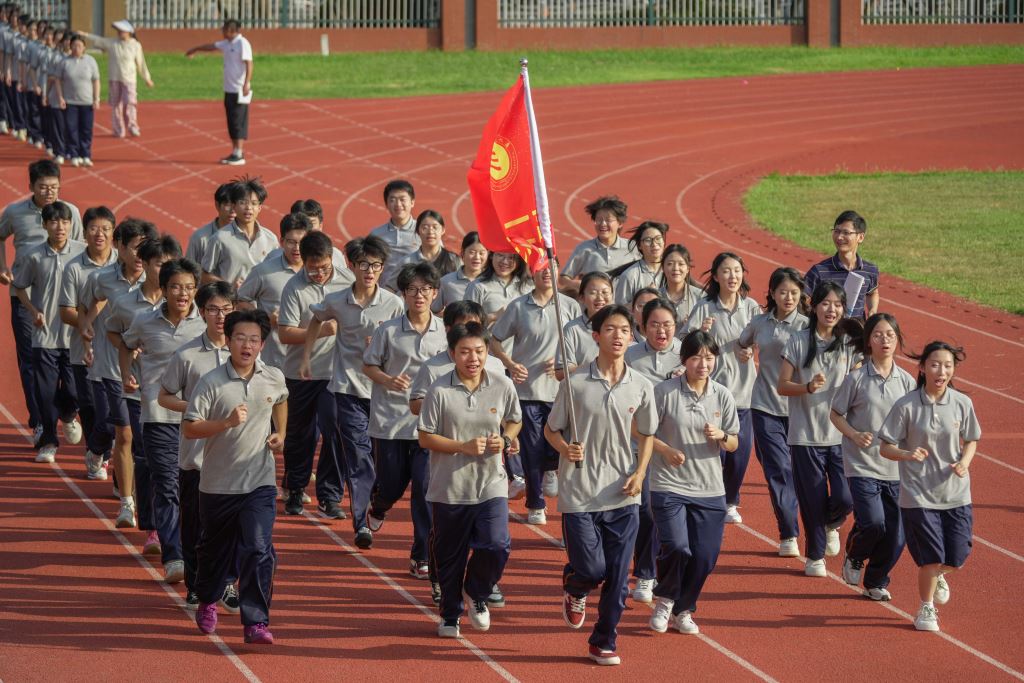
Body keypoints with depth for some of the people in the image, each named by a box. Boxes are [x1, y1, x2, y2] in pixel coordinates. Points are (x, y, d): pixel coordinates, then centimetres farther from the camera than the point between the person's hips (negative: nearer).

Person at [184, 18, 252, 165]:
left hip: (239, 91, -9)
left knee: (238, 122, -8)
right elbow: (212, 46, 29)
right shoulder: (227, 44, 13)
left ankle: (239, 155, -7)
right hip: (229, 90, 9)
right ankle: (235, 153, 14)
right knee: (232, 122, 9)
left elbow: (249, 64, -21)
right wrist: (195, 49, 44)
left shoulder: (242, 44, -13)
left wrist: (246, 83, -31)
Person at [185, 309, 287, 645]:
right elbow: (189, 428, -15)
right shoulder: (211, 383, -12)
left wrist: (280, 433, 11)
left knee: (259, 550, -14)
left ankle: (256, 622, -13)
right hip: (217, 482, -1)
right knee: (214, 548, 17)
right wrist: (227, 422, -27)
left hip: (259, 482, 1)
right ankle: (207, 602, 44)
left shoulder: (274, 378, 0)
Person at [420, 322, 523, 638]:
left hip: (491, 484, 1)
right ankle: (450, 615, 30)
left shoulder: (502, 386, -2)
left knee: (496, 546, -14)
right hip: (450, 486, -1)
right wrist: (463, 447, -18)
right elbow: (425, 437, -7)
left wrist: (505, 440, -6)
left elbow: (514, 420, 15)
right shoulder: (440, 390, -11)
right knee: (449, 555, 9)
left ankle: (477, 593, 16)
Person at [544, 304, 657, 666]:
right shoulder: (575, 382, -8)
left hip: (623, 497, 3)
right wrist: (565, 449, -20)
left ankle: (603, 643, 18)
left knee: (617, 578, 3)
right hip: (579, 494, -3)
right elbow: (551, 429, 1)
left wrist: (640, 473, -1)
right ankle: (573, 589, 30)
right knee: (591, 570, -6)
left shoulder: (642, 387, 1)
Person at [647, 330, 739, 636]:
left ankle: (683, 610, 27)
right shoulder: (665, 392, -6)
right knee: (677, 547, -19)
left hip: (709, 489, 4)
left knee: (704, 558, 2)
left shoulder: (723, 396, 4)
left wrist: (720, 437, -12)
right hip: (669, 486, -4)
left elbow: (734, 444, 10)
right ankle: (664, 601, 10)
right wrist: (666, 450, -19)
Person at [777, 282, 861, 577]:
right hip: (806, 434, -1)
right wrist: (808, 387, -20)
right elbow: (782, 386, -2)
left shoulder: (851, 344, 4)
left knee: (845, 498, -7)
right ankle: (815, 556, 23)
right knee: (813, 500, 2)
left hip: (841, 434, 1)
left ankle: (831, 525, 28)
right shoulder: (799, 342, -1)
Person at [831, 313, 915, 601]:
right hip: (862, 465, -3)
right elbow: (836, 414, 3)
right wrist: (855, 435, -13)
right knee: (873, 523, -19)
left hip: (895, 467, 3)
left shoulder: (906, 381, 4)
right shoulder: (857, 379, -5)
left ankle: (876, 582, 25)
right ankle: (853, 557, 15)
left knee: (896, 534, 2)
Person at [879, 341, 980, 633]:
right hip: (919, 495, -3)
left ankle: (938, 576, 41)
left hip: (956, 494, 3)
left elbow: (971, 441, 11)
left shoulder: (962, 404, -2)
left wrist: (965, 462, -9)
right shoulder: (907, 406, -11)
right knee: (931, 559, -2)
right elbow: (886, 447, -6)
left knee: (956, 559, 4)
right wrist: (908, 454, -26)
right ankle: (926, 608, 26)